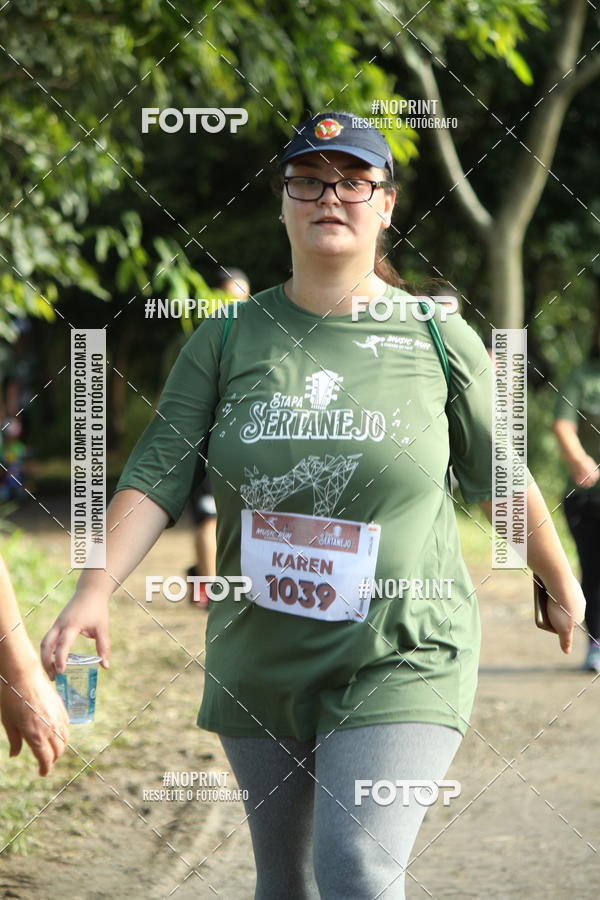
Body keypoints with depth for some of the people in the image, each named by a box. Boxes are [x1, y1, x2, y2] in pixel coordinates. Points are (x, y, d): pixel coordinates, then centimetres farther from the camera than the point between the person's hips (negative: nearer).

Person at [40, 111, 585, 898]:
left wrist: (561, 586, 23)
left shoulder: (439, 339, -1)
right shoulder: (227, 339, 2)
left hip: (399, 661, -3)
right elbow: (157, 476, -5)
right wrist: (97, 589, -19)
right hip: (259, 660, 3)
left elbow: (499, 479, 11)